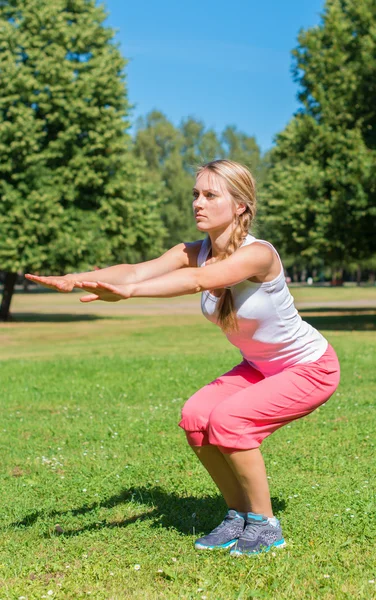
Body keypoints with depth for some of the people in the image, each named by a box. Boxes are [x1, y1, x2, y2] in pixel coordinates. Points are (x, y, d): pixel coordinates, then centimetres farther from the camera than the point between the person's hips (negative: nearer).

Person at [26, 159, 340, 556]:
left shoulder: (258, 253, -30)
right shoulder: (194, 252, -10)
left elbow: (199, 280, -49)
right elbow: (136, 270, -27)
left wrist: (128, 292, -62)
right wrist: (75, 278, -44)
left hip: (311, 368, -7)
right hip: (258, 367, 7)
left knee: (228, 419, -25)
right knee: (195, 417, -13)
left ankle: (264, 525, -5)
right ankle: (239, 515, 7)